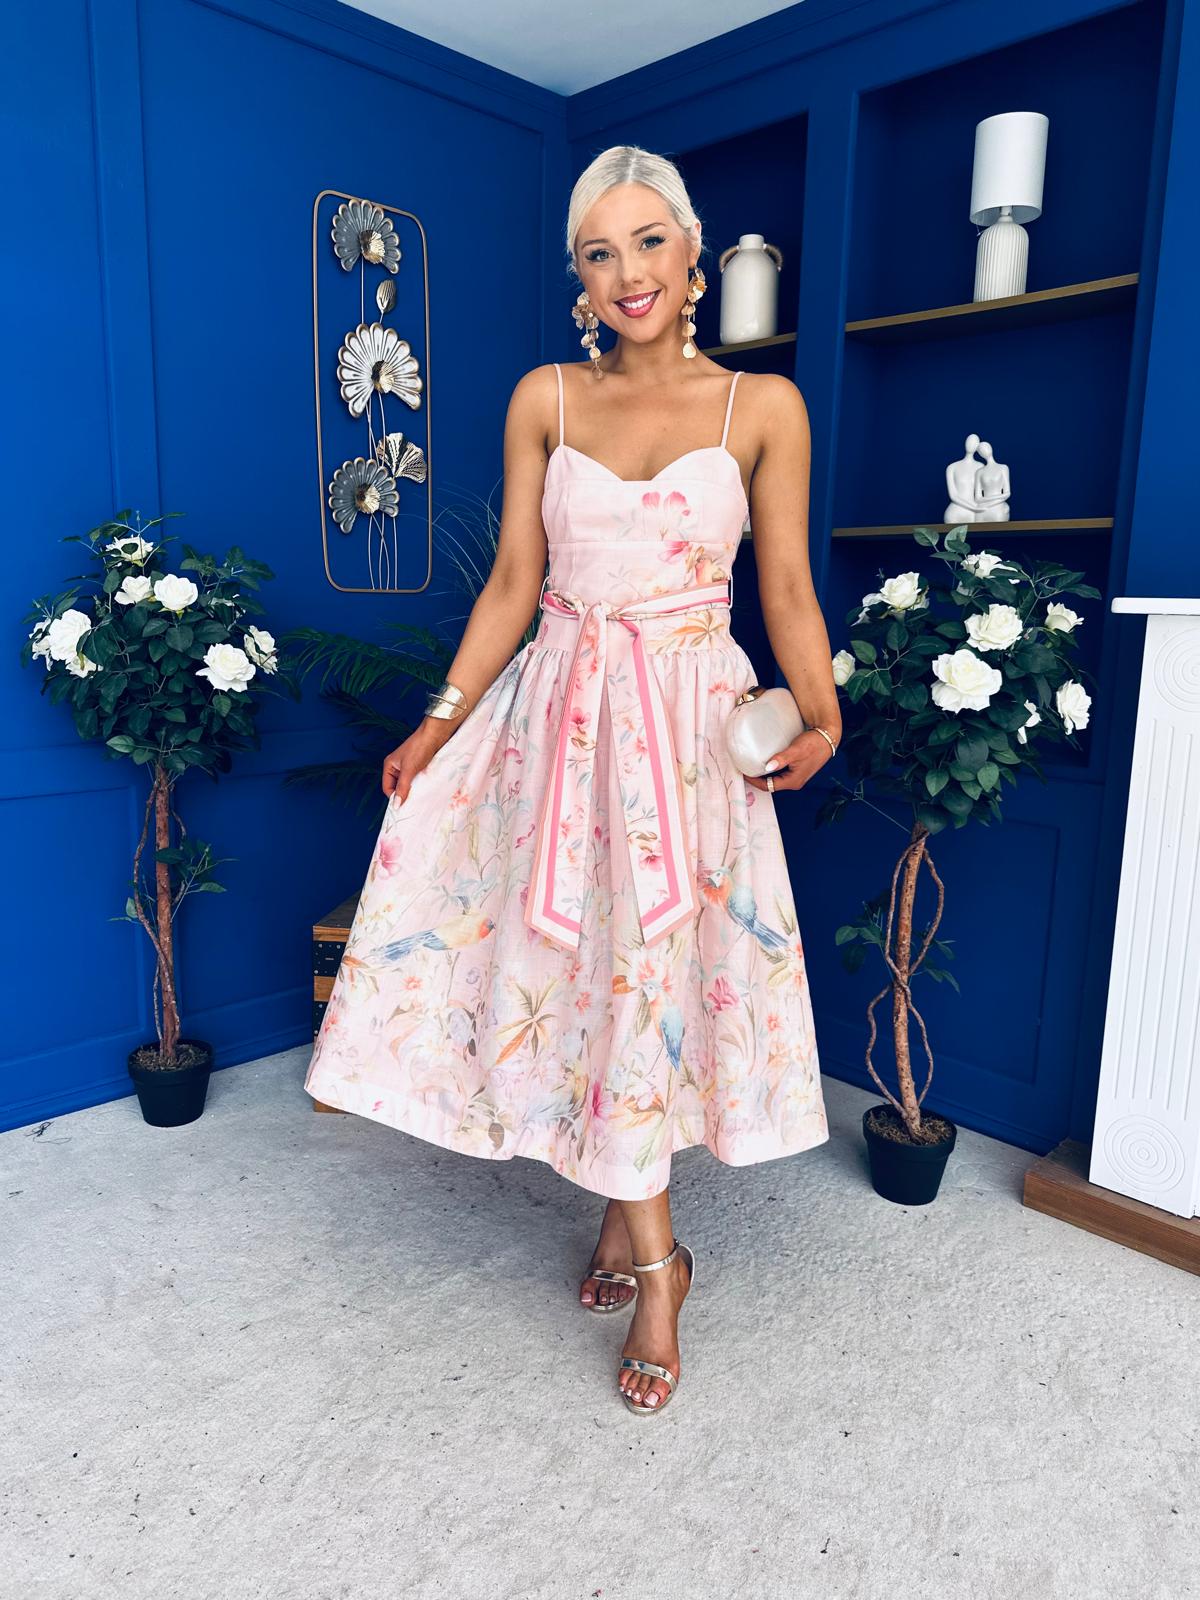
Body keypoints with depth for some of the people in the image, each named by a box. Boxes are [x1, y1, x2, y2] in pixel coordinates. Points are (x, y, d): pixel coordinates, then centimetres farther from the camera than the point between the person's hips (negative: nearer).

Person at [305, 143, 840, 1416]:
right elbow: (512, 582, 6)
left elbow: (788, 589, 1)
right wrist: (439, 724, 1)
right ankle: (651, 1257, 22)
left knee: (651, 973, 1)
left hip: (691, 725, -2)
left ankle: (623, 1226, 23)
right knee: (587, 972, 4)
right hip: (563, 718, 2)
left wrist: (819, 713, -15)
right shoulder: (545, 399, 7)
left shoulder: (763, 406, 2)